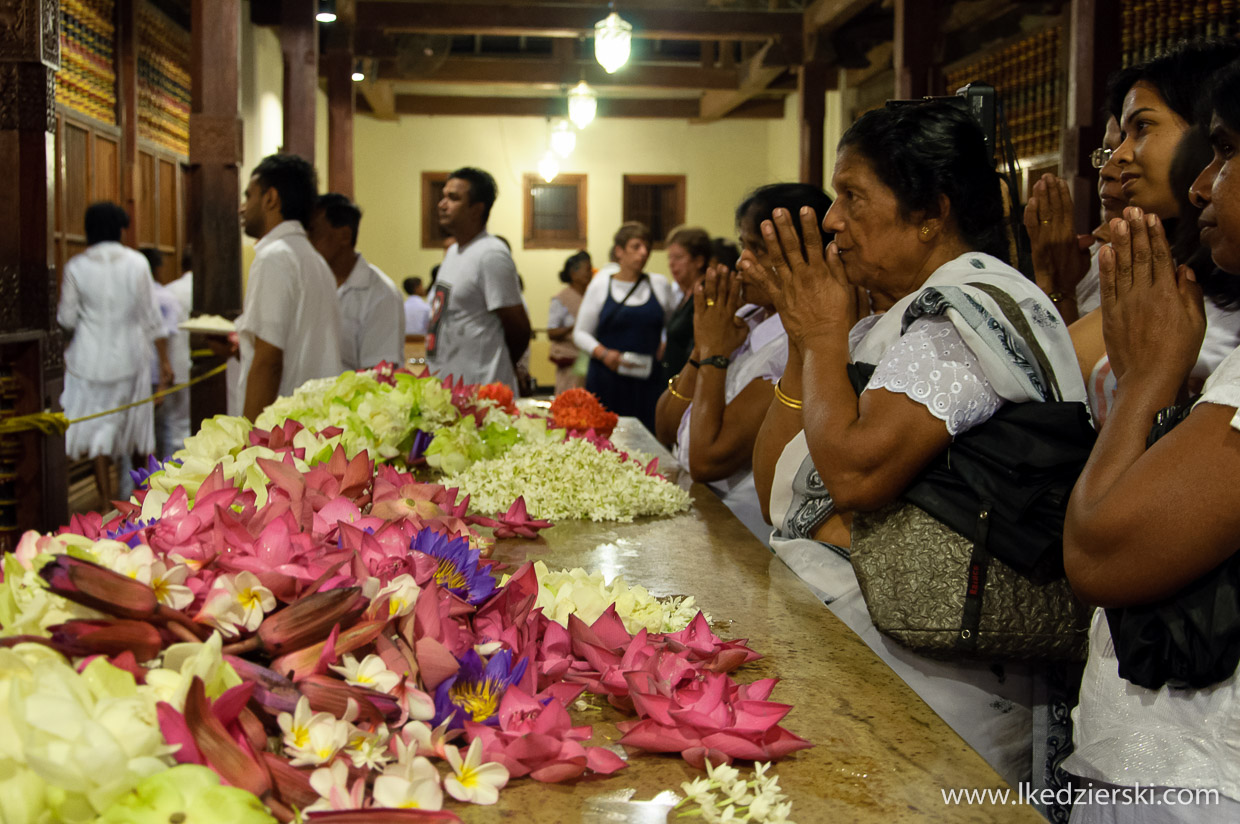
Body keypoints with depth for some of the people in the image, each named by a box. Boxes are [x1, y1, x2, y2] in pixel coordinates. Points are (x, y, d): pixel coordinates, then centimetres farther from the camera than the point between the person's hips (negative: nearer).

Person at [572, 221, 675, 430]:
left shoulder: (660, 284, 11)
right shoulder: (600, 285, 7)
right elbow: (580, 333, 9)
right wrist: (603, 353, -9)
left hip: (648, 380, 1)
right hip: (607, 380, -1)